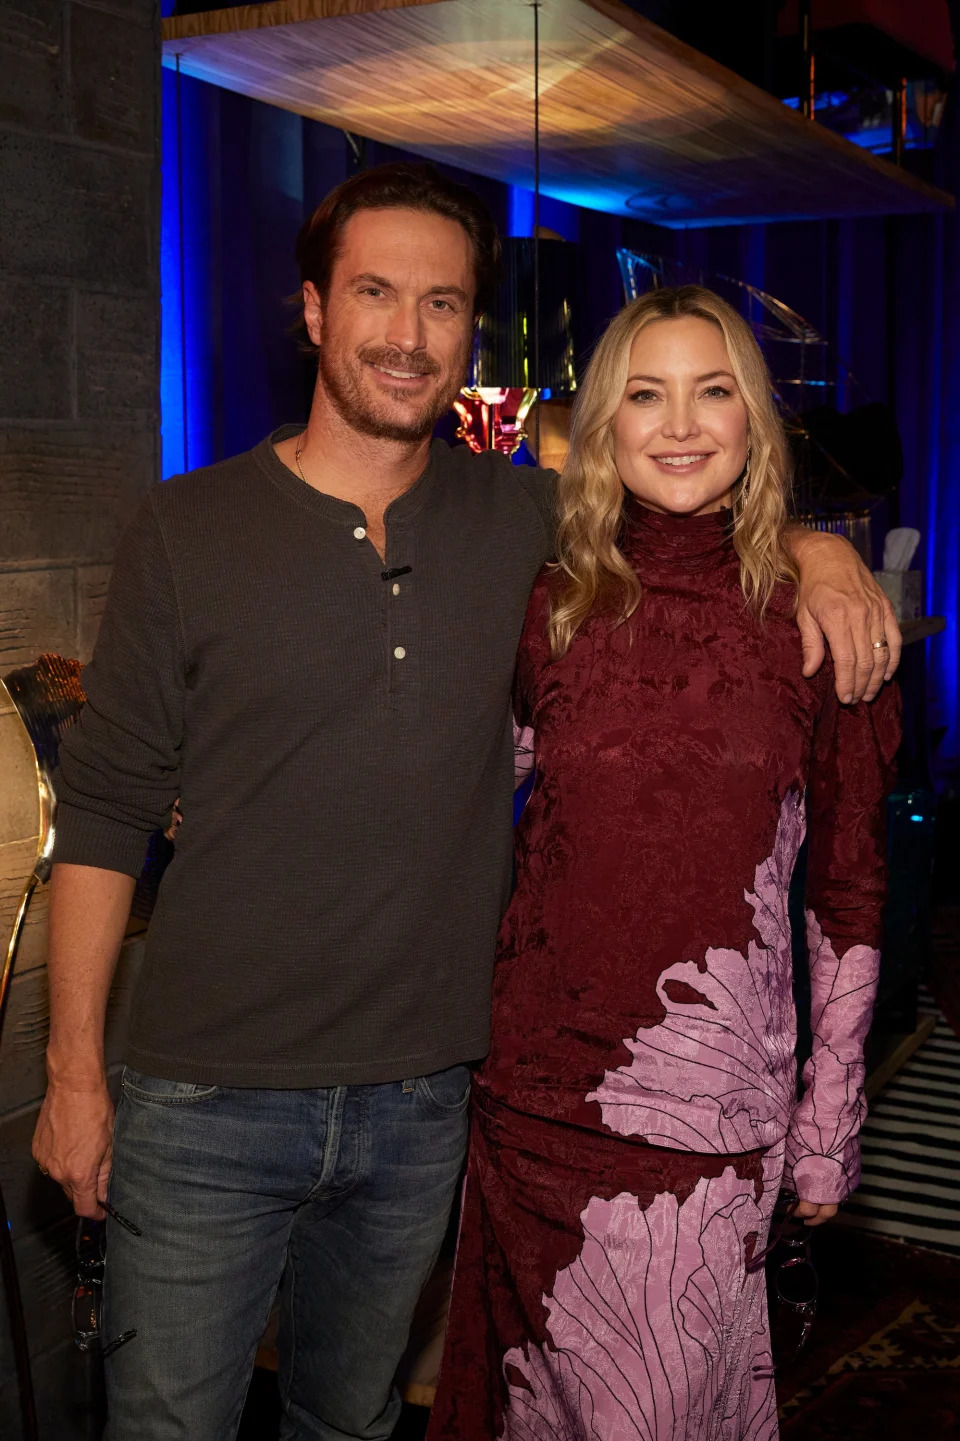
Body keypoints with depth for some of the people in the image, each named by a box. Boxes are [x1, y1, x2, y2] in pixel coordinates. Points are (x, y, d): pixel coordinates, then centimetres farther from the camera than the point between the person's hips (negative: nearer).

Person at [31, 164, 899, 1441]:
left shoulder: (518, 517, 1)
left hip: (422, 1098, 3)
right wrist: (75, 1070, -5)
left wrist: (816, 549, -3)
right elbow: (103, 812, -3)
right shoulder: (187, 533, -6)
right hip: (208, 1099, -2)